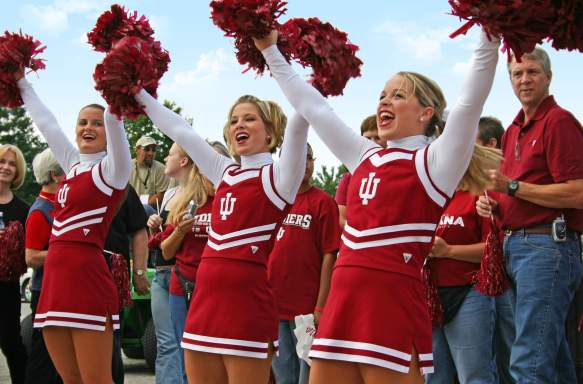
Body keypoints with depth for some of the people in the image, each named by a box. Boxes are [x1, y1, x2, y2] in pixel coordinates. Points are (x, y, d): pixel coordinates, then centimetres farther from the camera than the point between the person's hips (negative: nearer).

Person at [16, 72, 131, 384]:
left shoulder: (112, 169, -2)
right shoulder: (73, 165, 17)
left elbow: (113, 118, -16)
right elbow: (46, 123, 27)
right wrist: (22, 83, 33)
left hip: (87, 279, -7)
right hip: (55, 280, 7)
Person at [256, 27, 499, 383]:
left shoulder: (434, 162, -1)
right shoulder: (366, 157, 17)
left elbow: (470, 101, -14)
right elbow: (313, 108, 23)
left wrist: (490, 37, -20)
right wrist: (270, 50, 27)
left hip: (394, 304, -6)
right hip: (342, 301, 7)